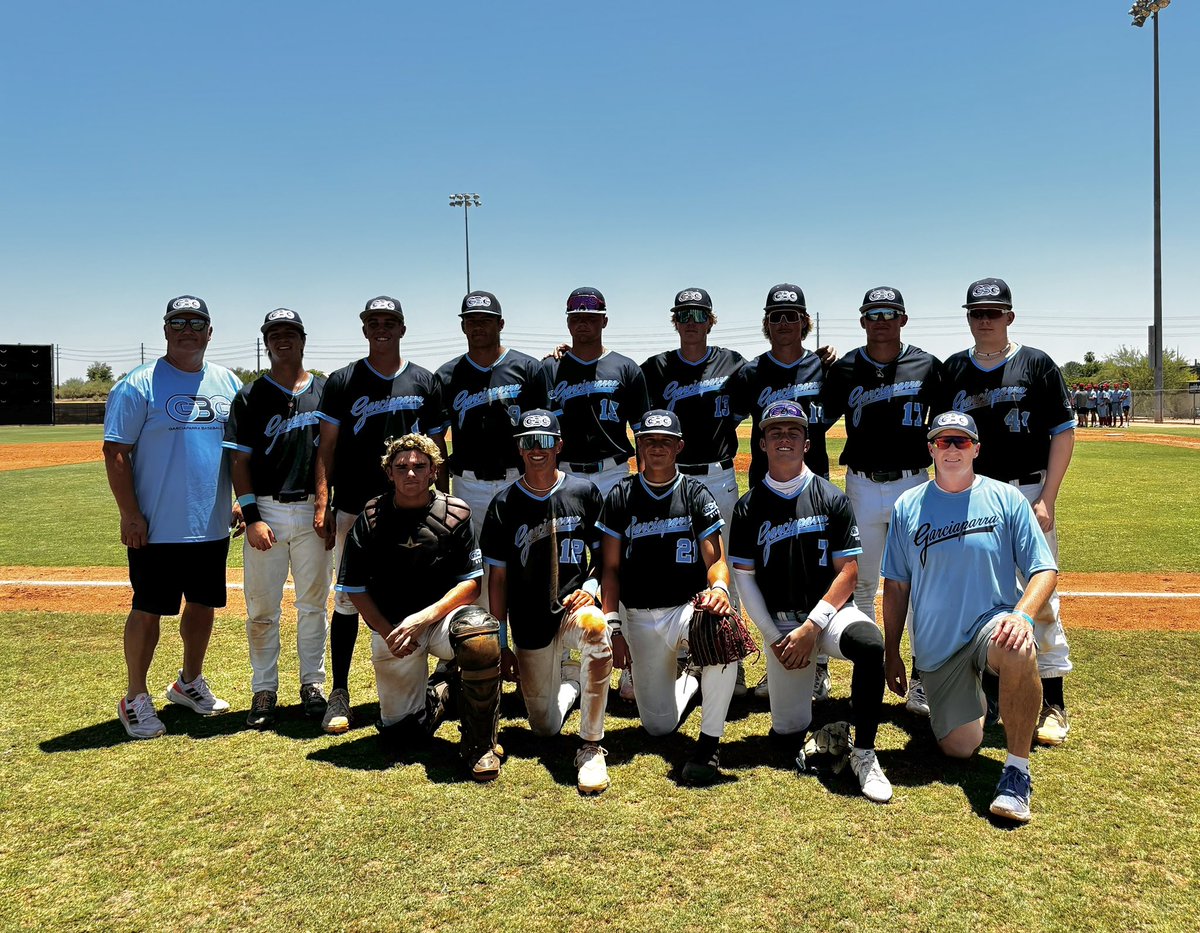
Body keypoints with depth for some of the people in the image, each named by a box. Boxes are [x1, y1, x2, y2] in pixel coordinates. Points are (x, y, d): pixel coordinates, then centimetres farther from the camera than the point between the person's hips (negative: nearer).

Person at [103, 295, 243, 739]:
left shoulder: (228, 382, 9)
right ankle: (135, 698, 17)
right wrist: (129, 514, -14)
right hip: (157, 528, -5)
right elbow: (115, 452, -9)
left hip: (213, 525, 5)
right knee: (148, 611, 1)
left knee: (203, 604, 15)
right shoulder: (139, 385, -7)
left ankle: (190, 682, 34)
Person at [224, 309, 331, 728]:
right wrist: (251, 516, -9)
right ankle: (264, 690, 15)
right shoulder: (250, 395, 4)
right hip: (266, 512, -1)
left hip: (313, 512, 1)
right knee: (261, 608, 3)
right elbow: (239, 461, 1)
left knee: (314, 604, 8)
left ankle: (312, 684, 20)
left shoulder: (325, 391, 8)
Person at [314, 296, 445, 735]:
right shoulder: (343, 381, 4)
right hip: (354, 508, -1)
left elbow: (437, 450, 11)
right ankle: (339, 692, 13)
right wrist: (322, 503, -6)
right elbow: (327, 446, 3)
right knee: (347, 600, 2)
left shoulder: (425, 382, 8)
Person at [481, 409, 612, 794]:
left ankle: (591, 747, -24)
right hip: (529, 625, 2)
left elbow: (603, 555, 8)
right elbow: (498, 578, 3)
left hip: (572, 607, -1)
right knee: (544, 728, 4)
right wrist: (501, 643, 1)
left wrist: (590, 587, -13)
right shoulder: (504, 504, 0)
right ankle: (571, 678, 40)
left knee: (594, 626, -39)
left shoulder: (584, 492, -1)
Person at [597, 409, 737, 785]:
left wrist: (718, 588, -28)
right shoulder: (621, 497, 2)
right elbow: (610, 567, 2)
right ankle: (688, 678, 35)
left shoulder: (696, 495, 1)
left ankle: (709, 743, -21)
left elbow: (716, 560, -4)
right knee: (658, 726, -1)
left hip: (689, 608, -1)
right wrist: (612, 627, -8)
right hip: (640, 618, 1)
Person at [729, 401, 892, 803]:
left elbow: (847, 571, -4)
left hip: (829, 611, -1)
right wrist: (774, 637, -6)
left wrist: (811, 627, -14)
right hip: (779, 624, 1)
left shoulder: (832, 499, 0)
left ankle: (863, 754, -19)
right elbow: (744, 578, 2)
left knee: (869, 642, -35)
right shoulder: (749, 507, 3)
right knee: (789, 733, -4)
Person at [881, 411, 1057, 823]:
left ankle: (1017, 771, -21)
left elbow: (1044, 570, -4)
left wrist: (1023, 615, -24)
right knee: (958, 746, -4)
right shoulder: (908, 506, 2)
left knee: (1020, 650, -38)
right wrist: (891, 654, 5)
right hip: (936, 646, 2)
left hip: (992, 623, -2)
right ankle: (971, 694, 33)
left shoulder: (1007, 499, -1)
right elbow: (895, 586, 6)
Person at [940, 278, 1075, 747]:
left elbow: (1064, 433, -1)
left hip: (1028, 493, -3)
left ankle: (1052, 703, 7)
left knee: (1040, 598, -2)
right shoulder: (952, 370, 9)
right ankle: (983, 687, 24)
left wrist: (1046, 500, -9)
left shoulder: (1037, 365, 1)